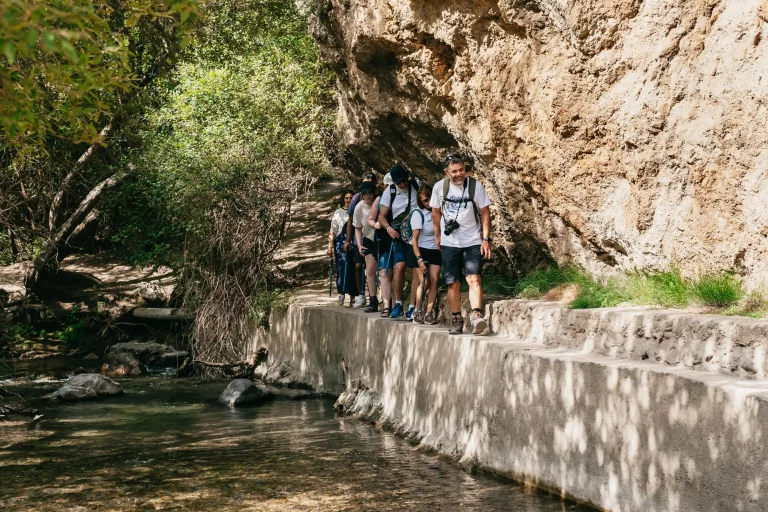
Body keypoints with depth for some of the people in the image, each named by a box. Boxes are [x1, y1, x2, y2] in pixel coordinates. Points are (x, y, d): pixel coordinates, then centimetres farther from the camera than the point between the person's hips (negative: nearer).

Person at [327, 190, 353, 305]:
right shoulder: (338, 213, 11)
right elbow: (332, 232, 10)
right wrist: (330, 247, 3)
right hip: (341, 244, 0)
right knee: (341, 269, -7)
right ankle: (341, 294, -4)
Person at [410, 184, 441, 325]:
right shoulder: (418, 214, -12)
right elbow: (414, 239, -15)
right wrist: (419, 259, -22)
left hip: (435, 251, 4)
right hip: (420, 251, -4)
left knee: (434, 280, -8)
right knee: (423, 282, -12)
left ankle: (429, 313, -6)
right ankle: (417, 311, 2)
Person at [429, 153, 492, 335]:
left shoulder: (475, 186, -9)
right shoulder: (439, 187, -4)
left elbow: (485, 213, -4)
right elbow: (436, 212, 12)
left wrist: (486, 239, -9)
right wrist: (437, 235, 17)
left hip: (472, 242, -2)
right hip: (449, 243, 2)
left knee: (474, 279, -18)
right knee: (453, 284, 6)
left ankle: (476, 316, -27)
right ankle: (456, 320, 17)